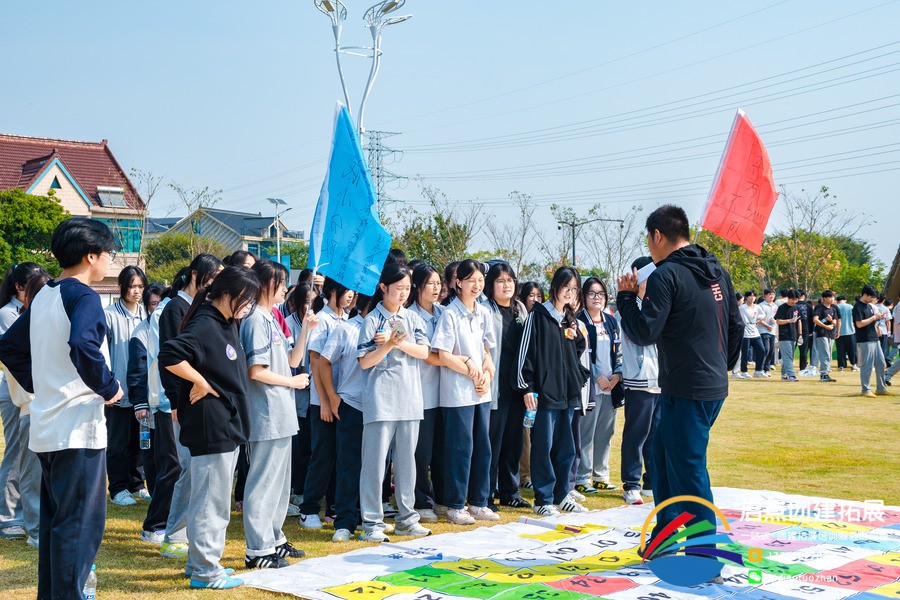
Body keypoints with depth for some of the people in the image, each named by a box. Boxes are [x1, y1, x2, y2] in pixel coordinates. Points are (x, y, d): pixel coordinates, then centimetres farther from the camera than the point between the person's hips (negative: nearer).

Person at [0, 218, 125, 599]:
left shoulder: (43, 298, 13)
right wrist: (109, 387, -19)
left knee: (54, 520, 17)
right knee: (81, 524, -4)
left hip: (45, 427, 9)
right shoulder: (83, 296, -14)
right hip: (78, 427, -9)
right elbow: (83, 346, -32)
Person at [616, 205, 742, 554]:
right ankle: (664, 537, 26)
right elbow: (736, 327, 17)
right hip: (715, 387, 9)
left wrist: (626, 296, -3)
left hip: (686, 391, -9)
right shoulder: (717, 272, 12)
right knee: (662, 455, 19)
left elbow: (645, 332, -17)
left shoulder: (666, 275, -14)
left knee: (688, 469, -2)